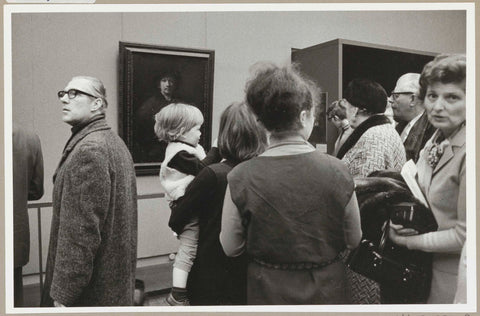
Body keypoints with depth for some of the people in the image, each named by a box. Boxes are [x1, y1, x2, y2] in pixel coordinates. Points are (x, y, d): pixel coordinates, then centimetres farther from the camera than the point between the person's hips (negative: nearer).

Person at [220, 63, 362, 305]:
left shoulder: (241, 177, -19)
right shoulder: (336, 170, -17)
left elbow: (230, 247, -8)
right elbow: (354, 240, -5)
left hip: (268, 293, 0)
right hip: (326, 290, 1)